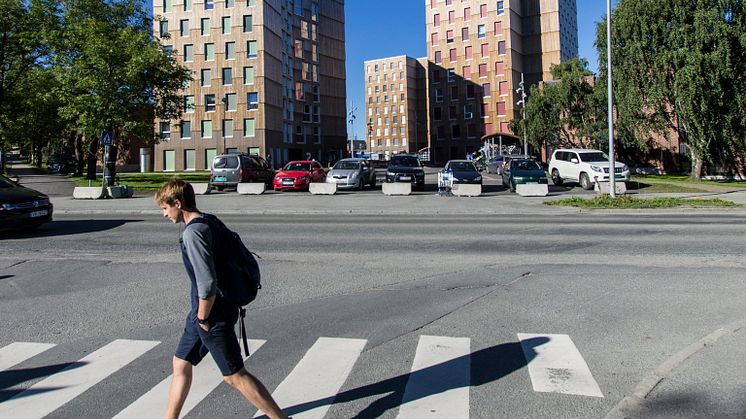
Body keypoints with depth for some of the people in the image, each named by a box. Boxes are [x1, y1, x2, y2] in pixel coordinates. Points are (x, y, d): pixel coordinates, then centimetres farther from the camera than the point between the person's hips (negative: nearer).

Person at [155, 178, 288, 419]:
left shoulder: (193, 232, -21)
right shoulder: (208, 222, 8)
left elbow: (207, 284, -28)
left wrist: (202, 317, -13)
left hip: (213, 316, -10)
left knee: (234, 376, 1)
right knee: (181, 365, 20)